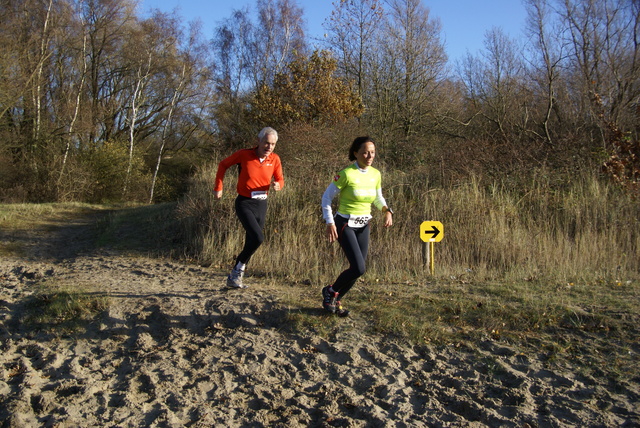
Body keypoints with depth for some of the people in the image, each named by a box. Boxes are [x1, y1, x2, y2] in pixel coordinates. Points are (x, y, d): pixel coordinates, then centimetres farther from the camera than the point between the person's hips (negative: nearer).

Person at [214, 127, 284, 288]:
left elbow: (280, 179, 8)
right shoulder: (244, 154, -11)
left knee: (251, 242, 10)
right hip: (244, 203, -5)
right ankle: (239, 268, 2)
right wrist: (218, 187, 1)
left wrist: (278, 185, -16)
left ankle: (234, 277, 26)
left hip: (262, 204, 5)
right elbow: (223, 165, 3)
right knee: (258, 237, -22)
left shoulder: (275, 159, -3)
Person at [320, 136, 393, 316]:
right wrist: (330, 223, -17)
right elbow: (326, 197, -9)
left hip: (363, 226, 7)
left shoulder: (376, 174, 1)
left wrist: (387, 211, -5)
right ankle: (330, 291, 11)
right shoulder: (346, 174, -17)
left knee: (358, 269, 6)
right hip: (345, 225, -6)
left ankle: (335, 300, 28)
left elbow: (378, 198, 16)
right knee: (359, 268, -16)